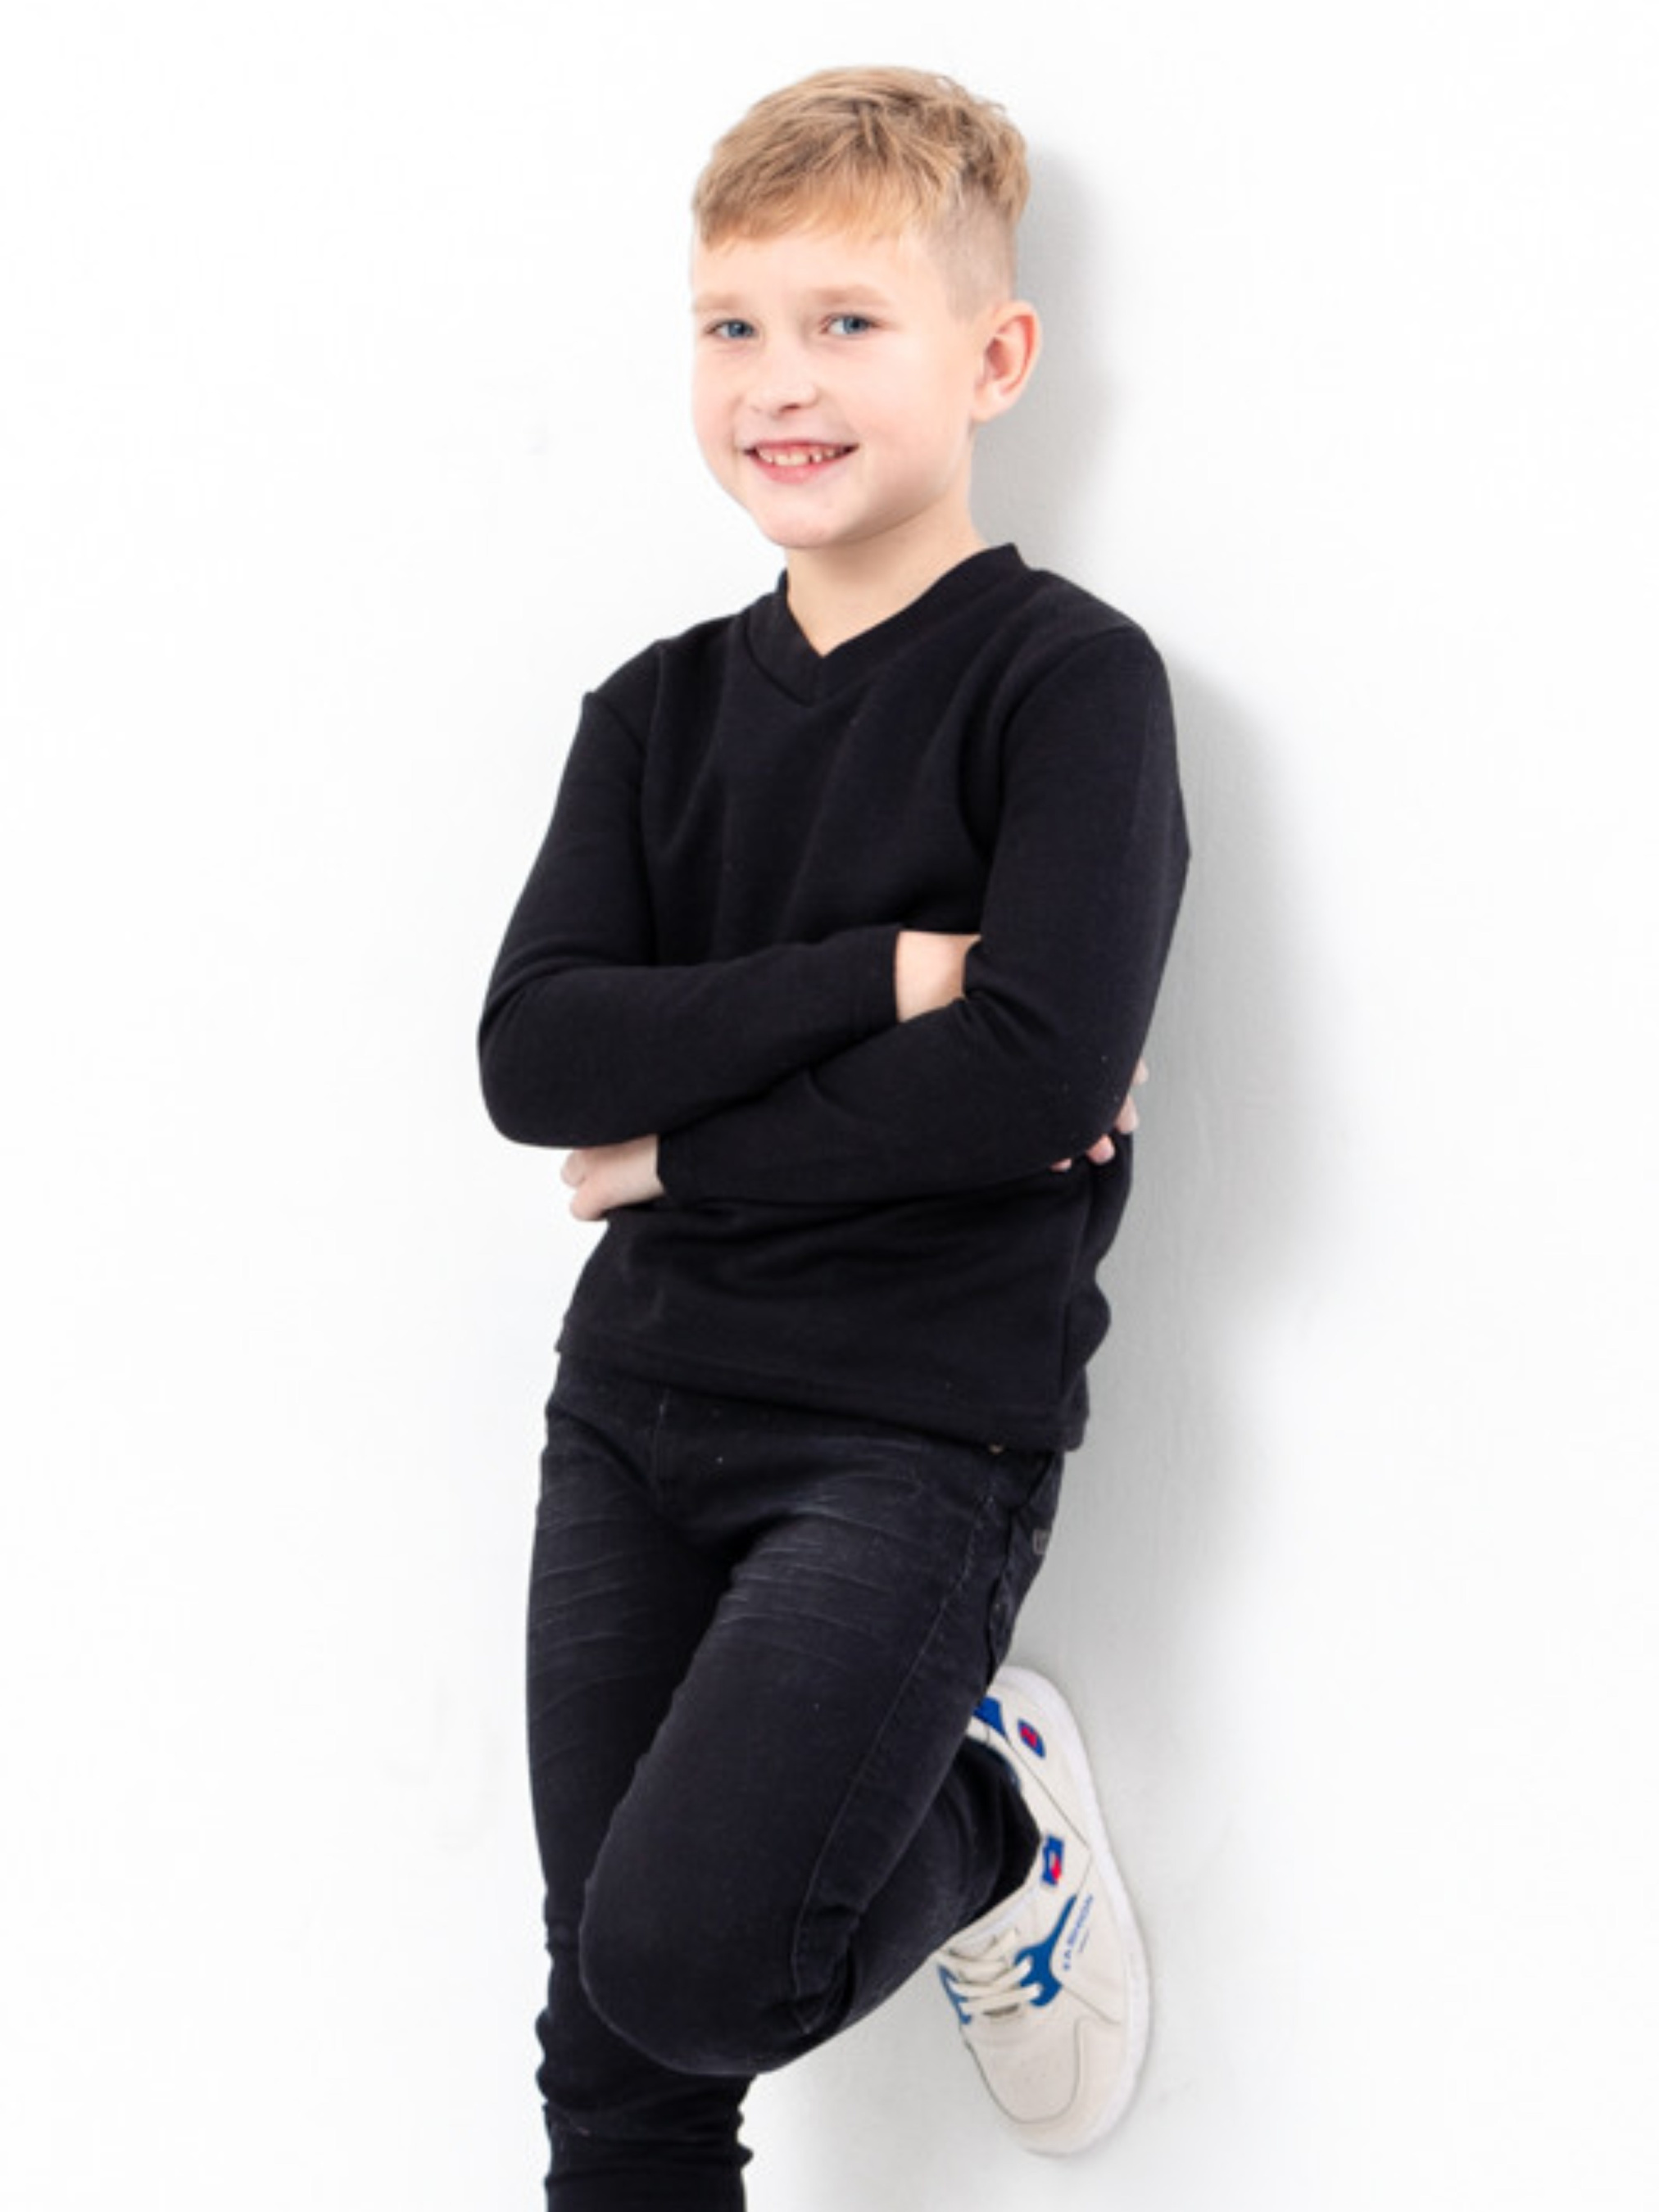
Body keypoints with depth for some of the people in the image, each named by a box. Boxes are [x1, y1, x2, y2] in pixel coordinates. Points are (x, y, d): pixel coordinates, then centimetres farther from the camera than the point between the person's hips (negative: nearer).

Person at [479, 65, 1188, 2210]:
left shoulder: (1066, 678, -6)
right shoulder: (660, 710, 9)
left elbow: (1042, 1079, -19)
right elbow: (533, 1058, -5)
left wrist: (680, 1148, -10)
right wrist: (883, 976, -15)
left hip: (919, 1424, -5)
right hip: (635, 1404, 5)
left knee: (679, 1965, -19)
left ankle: (991, 1823, 9)